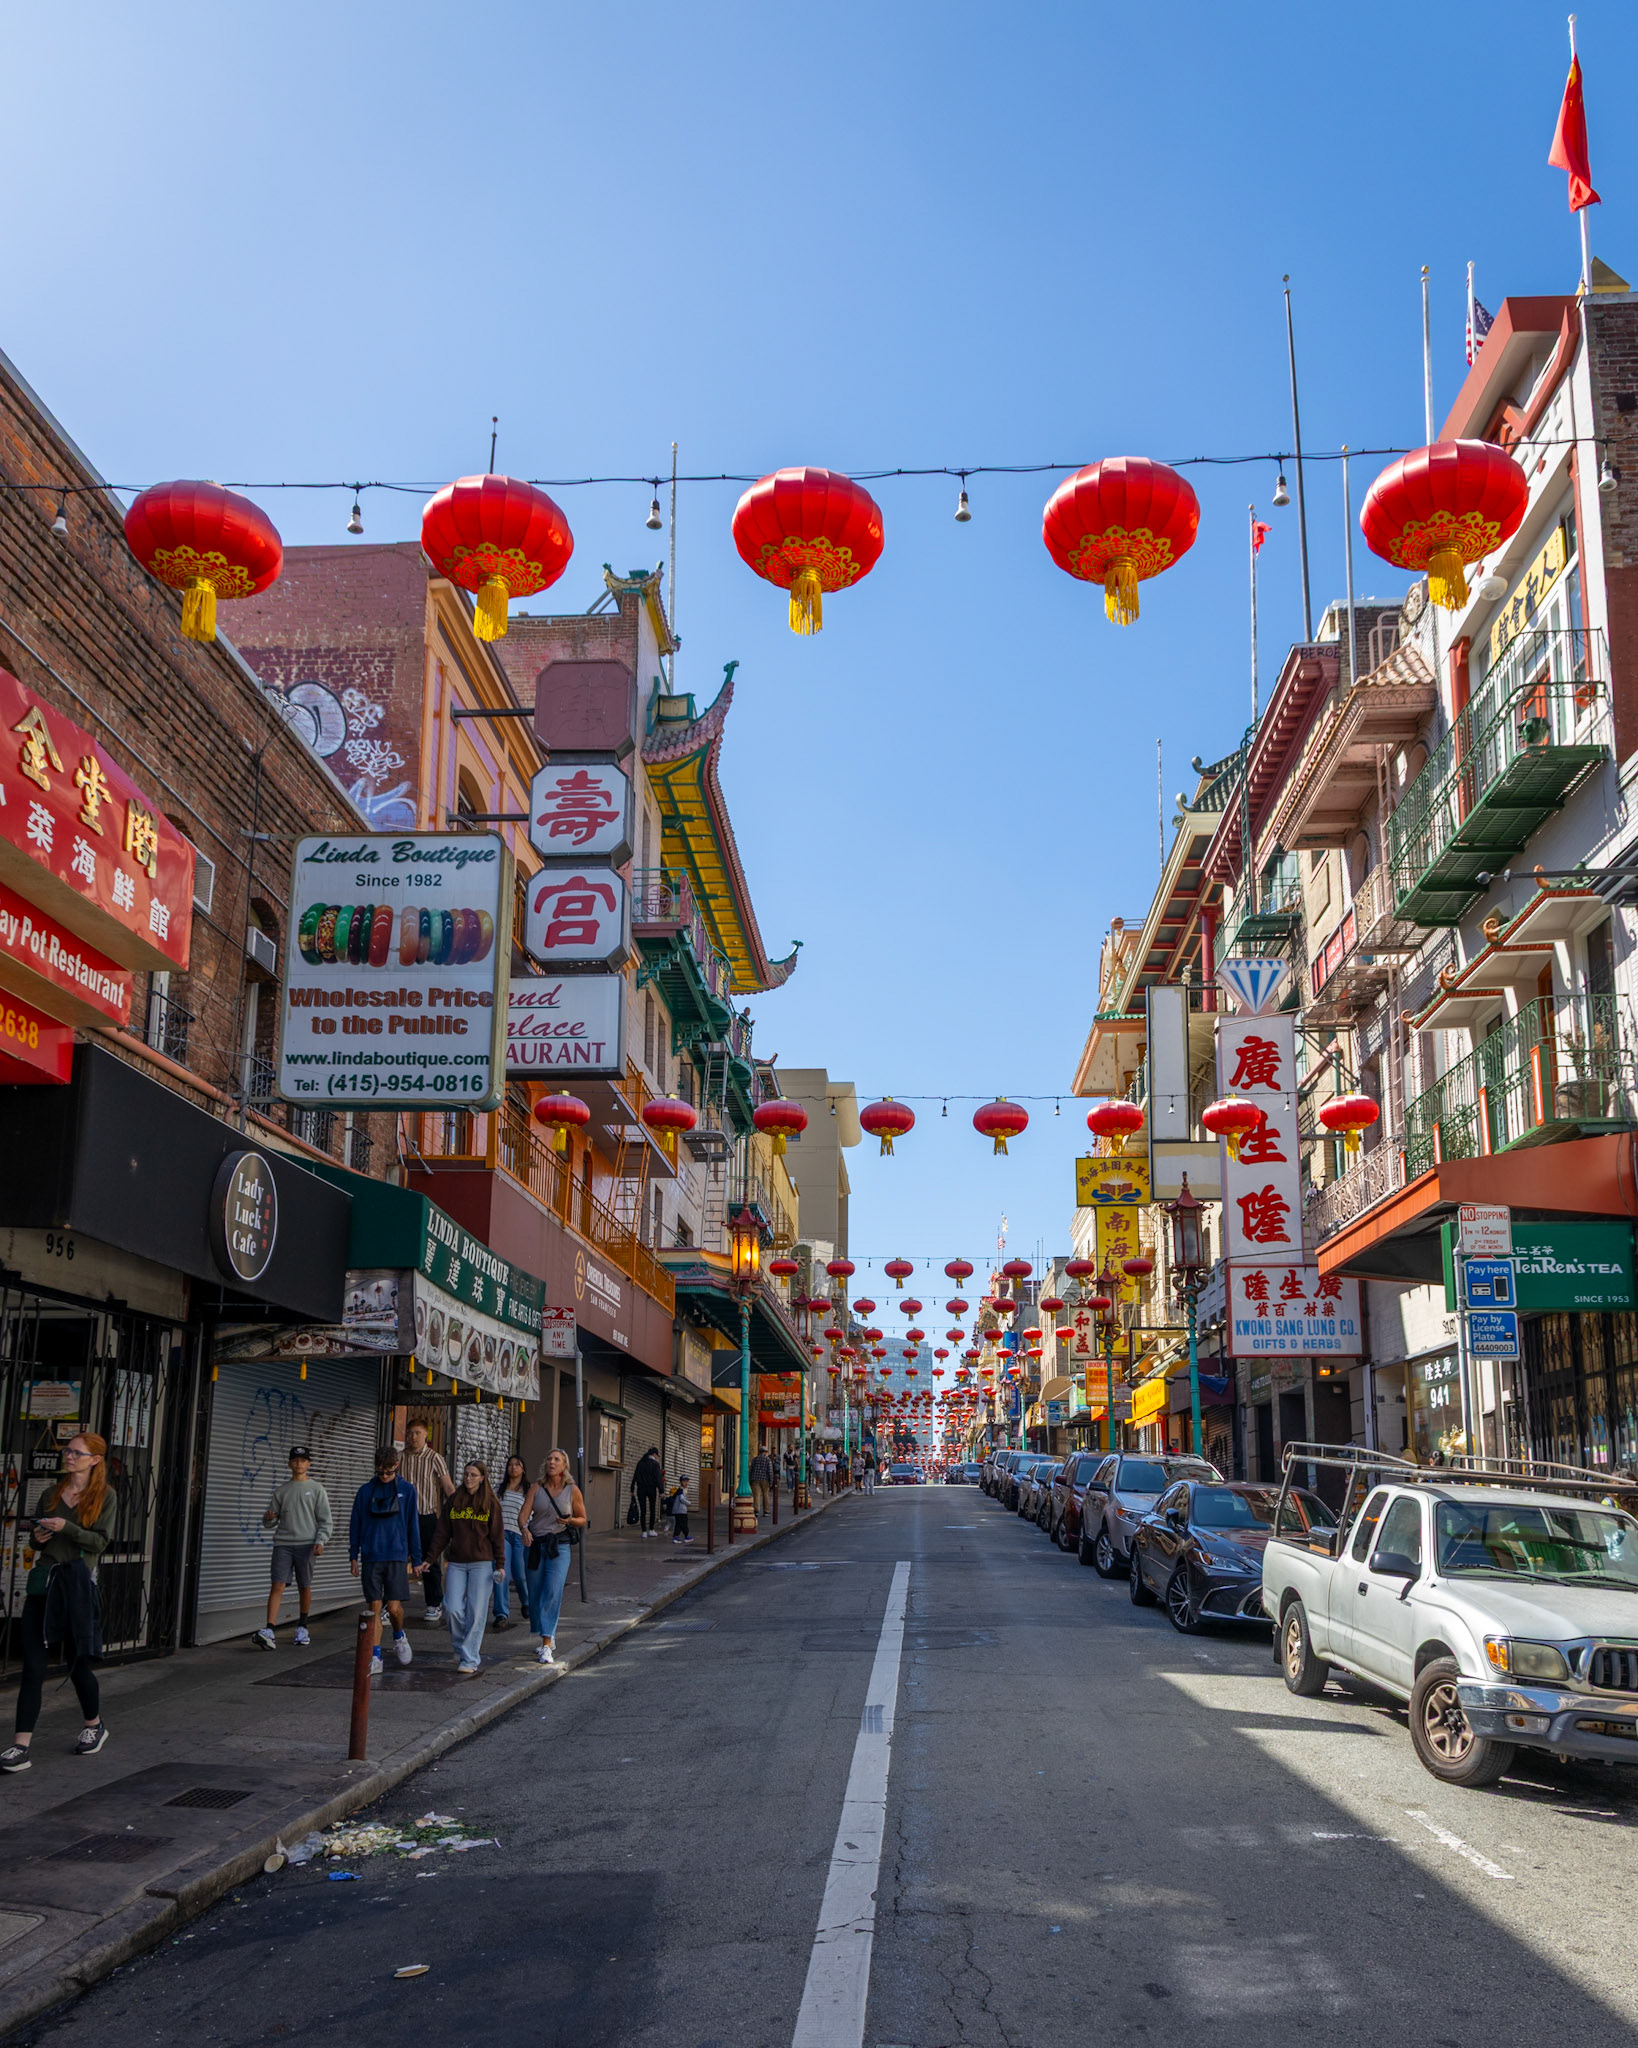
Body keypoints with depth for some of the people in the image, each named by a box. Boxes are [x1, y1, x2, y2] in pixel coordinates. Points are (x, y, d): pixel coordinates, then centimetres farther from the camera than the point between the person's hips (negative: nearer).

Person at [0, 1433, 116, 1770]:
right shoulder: (53, 1493, 13)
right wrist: (39, 1537, 0)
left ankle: (94, 1725, 31)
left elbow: (101, 1541, -8)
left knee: (77, 1660, 7)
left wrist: (66, 1527, -18)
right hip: (42, 1579, 4)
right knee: (33, 1664, -4)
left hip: (77, 1583, -4)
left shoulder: (105, 1496, 0)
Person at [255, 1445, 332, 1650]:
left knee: (304, 1587, 6)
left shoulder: (316, 1489, 6)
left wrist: (320, 1541, -10)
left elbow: (326, 1521, 3)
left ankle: (302, 1627, 23)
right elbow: (271, 1523, 15)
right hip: (283, 1543, 1)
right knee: (278, 1585, -11)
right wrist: (268, 1518, -8)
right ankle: (269, 1631, -20)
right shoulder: (281, 1490, 12)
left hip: (306, 1544, -1)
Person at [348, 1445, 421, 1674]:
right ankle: (375, 1659, 5)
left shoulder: (406, 1490, 3)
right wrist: (353, 1556, 6)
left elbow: (413, 1525, 6)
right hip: (371, 1558, 1)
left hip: (396, 1556, -1)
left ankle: (399, 1636, 25)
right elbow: (355, 1524, 10)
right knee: (375, 1608, 0)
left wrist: (416, 1560, 5)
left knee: (394, 1607, -7)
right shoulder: (365, 1491, 6)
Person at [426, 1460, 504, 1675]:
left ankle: (470, 1659, 2)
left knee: (476, 1612, -5)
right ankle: (460, 1647, 20)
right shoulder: (453, 1502, 8)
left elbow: (498, 1536, 2)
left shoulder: (490, 1504, 2)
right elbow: (442, 1533, 11)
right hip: (456, 1564, 2)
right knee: (453, 1609, -6)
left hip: (482, 1564, -2)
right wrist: (431, 1559, 5)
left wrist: (500, 1565, -4)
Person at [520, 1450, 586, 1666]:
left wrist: (569, 1520, -13)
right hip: (535, 1545, 3)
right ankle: (550, 1637, 28)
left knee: (552, 1593, -15)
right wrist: (524, 1529, -27)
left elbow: (582, 1520, 9)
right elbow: (523, 1514, -6)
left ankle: (546, 1647, -15)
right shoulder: (536, 1488, 3)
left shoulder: (572, 1491, 0)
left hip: (560, 1546, -2)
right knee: (535, 1595, 7)